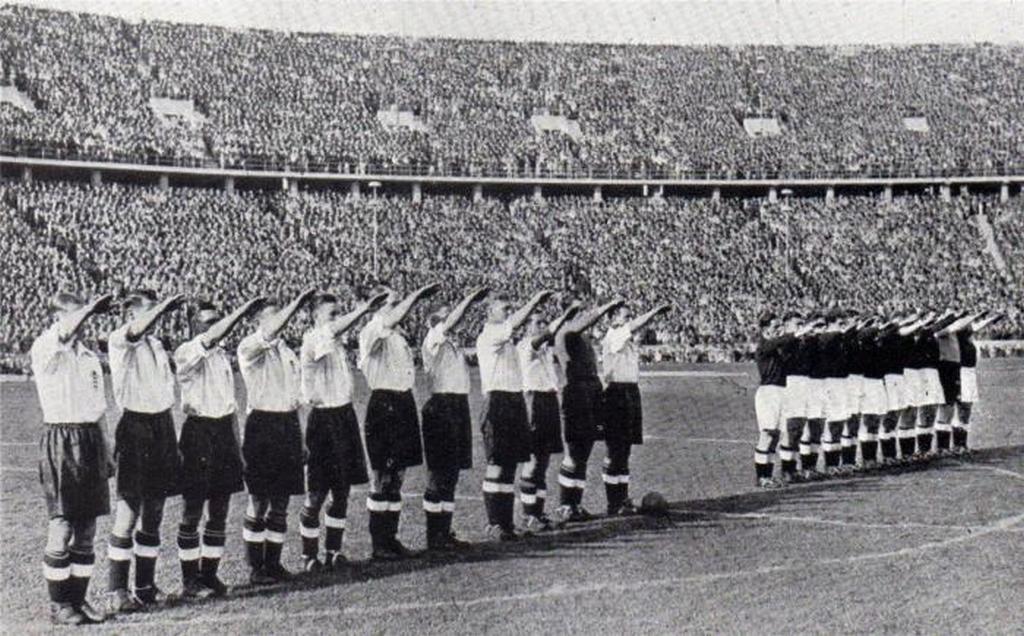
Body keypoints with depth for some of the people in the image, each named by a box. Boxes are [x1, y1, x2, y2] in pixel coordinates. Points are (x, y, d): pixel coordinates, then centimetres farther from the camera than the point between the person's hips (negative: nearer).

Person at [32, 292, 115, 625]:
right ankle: (59, 605, 5)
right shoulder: (44, 350, -5)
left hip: (90, 438, 6)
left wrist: (105, 454, 19)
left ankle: (79, 599, 16)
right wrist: (93, 306, -26)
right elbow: (63, 334, -31)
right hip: (61, 439, -6)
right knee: (62, 526, -3)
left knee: (87, 528, 8)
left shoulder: (89, 356, 15)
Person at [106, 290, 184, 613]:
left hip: (162, 426, 7)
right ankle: (118, 592, -2)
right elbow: (135, 332, -32)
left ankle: (146, 586, 19)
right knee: (128, 512, -6)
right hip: (135, 427, -7)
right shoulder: (119, 342, -6)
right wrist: (165, 306, -35)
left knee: (154, 513, 10)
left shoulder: (157, 344, 16)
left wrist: (173, 441, 17)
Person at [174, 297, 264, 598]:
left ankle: (209, 574, 17)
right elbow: (211, 337, -30)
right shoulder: (186, 353, -8)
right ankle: (189, 580, 7)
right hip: (198, 433, -7)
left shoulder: (222, 355, 14)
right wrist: (243, 309, -31)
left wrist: (237, 447, 18)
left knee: (220, 511, 8)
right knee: (193, 511, 0)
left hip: (224, 432, 7)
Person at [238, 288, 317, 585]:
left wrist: (298, 437, 17)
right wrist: (299, 301, -33)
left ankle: (273, 562, 17)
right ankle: (255, 566, 4)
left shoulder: (285, 348, 15)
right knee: (259, 500, -2)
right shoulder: (249, 347, -6)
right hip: (262, 424, -6)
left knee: (281, 500, 8)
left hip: (287, 424, 6)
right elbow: (269, 333, -30)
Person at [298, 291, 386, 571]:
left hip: (344, 416, 8)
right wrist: (364, 308, -40)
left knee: (342, 491, 11)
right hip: (323, 419, -8)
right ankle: (309, 555, 9)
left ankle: (333, 551, 20)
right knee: (316, 493, -1)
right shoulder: (312, 341, -15)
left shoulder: (338, 342, 13)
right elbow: (333, 330, -31)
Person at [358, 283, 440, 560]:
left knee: (397, 476, 11)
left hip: (403, 403, 8)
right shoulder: (372, 332, -12)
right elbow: (390, 320, -27)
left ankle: (390, 538, 18)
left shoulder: (398, 334, 14)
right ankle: (378, 544, 3)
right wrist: (419, 294, -24)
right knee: (383, 477, -3)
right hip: (384, 404, -8)